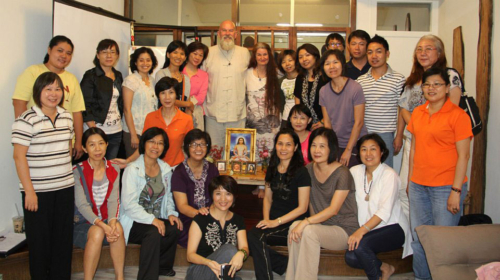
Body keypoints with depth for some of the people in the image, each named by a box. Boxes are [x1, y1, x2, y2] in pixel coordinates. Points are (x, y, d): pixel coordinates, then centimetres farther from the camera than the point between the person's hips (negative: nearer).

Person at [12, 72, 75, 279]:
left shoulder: (66, 117, 8)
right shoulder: (26, 120, -11)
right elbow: (19, 156, -12)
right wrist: (29, 191, -13)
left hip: (65, 188, 5)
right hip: (38, 191, -5)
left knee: (64, 239, 11)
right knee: (40, 241, 7)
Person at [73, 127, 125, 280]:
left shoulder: (114, 169, 5)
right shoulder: (78, 171, -8)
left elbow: (113, 200, -5)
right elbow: (82, 205, -16)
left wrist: (112, 222, -25)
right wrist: (102, 225, -30)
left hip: (105, 220, 3)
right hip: (83, 223, -2)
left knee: (118, 228, -30)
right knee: (97, 232, -34)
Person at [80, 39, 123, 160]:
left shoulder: (118, 76, 13)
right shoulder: (90, 76, -4)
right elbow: (85, 106, -10)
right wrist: (94, 131, -16)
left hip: (116, 131, 6)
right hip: (96, 131, -5)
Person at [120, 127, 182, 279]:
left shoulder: (166, 169, 11)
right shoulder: (132, 169, -8)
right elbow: (129, 204, -16)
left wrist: (171, 213, -2)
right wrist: (152, 219, -25)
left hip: (157, 220, 5)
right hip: (134, 222, -5)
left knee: (174, 229, -26)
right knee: (153, 232, -34)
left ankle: (161, 266, -2)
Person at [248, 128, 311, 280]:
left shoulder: (301, 172, -6)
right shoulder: (272, 169, 13)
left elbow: (302, 208, -8)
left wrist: (277, 221, -14)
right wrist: (266, 219, 2)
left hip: (292, 224, -6)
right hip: (273, 222, 6)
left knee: (256, 236, -30)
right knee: (247, 236, -25)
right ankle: (290, 266, -14)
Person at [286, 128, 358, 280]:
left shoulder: (342, 173, -14)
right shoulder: (309, 169, 5)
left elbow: (333, 209, -20)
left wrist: (306, 222, -28)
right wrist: (313, 221, -4)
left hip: (344, 230, -5)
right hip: (321, 226, 5)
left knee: (309, 231, -32)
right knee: (295, 227, -26)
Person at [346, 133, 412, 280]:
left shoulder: (389, 175, -12)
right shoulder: (355, 171, 4)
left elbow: (385, 211, -21)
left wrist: (362, 230, -32)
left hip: (393, 228, -5)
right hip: (366, 229, 5)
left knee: (360, 245, -30)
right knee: (350, 258, -21)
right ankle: (385, 268, 7)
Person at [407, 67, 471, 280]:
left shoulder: (458, 115, -9)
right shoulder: (417, 113, 9)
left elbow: (463, 156, -10)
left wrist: (456, 191, -14)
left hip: (446, 187, -6)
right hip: (418, 186, 6)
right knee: (418, 239, 14)